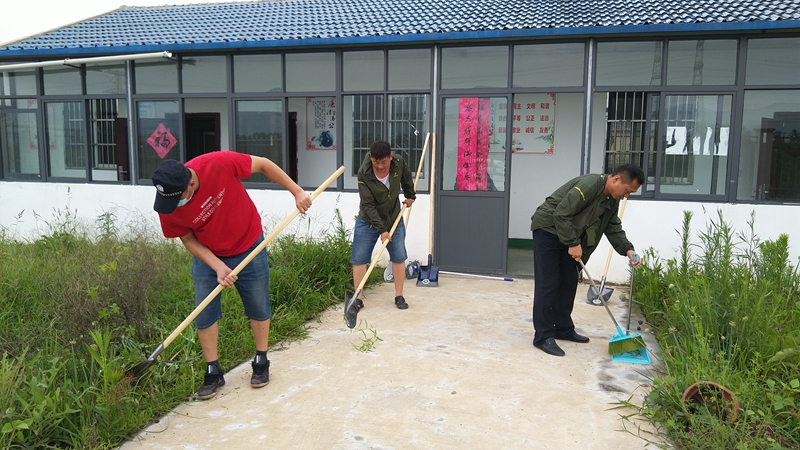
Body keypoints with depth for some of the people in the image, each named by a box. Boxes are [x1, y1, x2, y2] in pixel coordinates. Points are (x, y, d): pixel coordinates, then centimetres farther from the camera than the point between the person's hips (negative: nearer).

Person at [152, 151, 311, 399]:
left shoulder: (219, 164, -33)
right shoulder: (167, 208, -24)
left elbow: (263, 164, -19)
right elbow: (189, 239, -9)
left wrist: (297, 192, -17)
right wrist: (218, 267, -22)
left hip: (248, 246, -1)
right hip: (207, 256, 2)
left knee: (258, 307, 9)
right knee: (203, 313, -1)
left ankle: (261, 361, 29)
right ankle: (213, 372, 17)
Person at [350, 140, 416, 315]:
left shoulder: (399, 163, -18)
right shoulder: (364, 173, -25)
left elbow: (406, 179, 7)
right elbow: (368, 205, -24)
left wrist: (410, 196, 18)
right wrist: (381, 229, -27)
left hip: (394, 219, 2)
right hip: (368, 221, -2)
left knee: (399, 257, 4)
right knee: (359, 259, -3)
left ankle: (399, 296, 17)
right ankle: (358, 297, 7)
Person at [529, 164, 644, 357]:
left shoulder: (612, 200, 3)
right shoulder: (588, 185, -27)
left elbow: (613, 227, 6)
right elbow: (561, 215, -30)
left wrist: (628, 249, -10)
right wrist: (573, 244, -24)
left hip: (569, 235, 9)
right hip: (548, 229, -9)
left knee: (569, 283, 10)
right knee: (548, 284, -10)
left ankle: (564, 329, 22)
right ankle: (543, 336, -7)